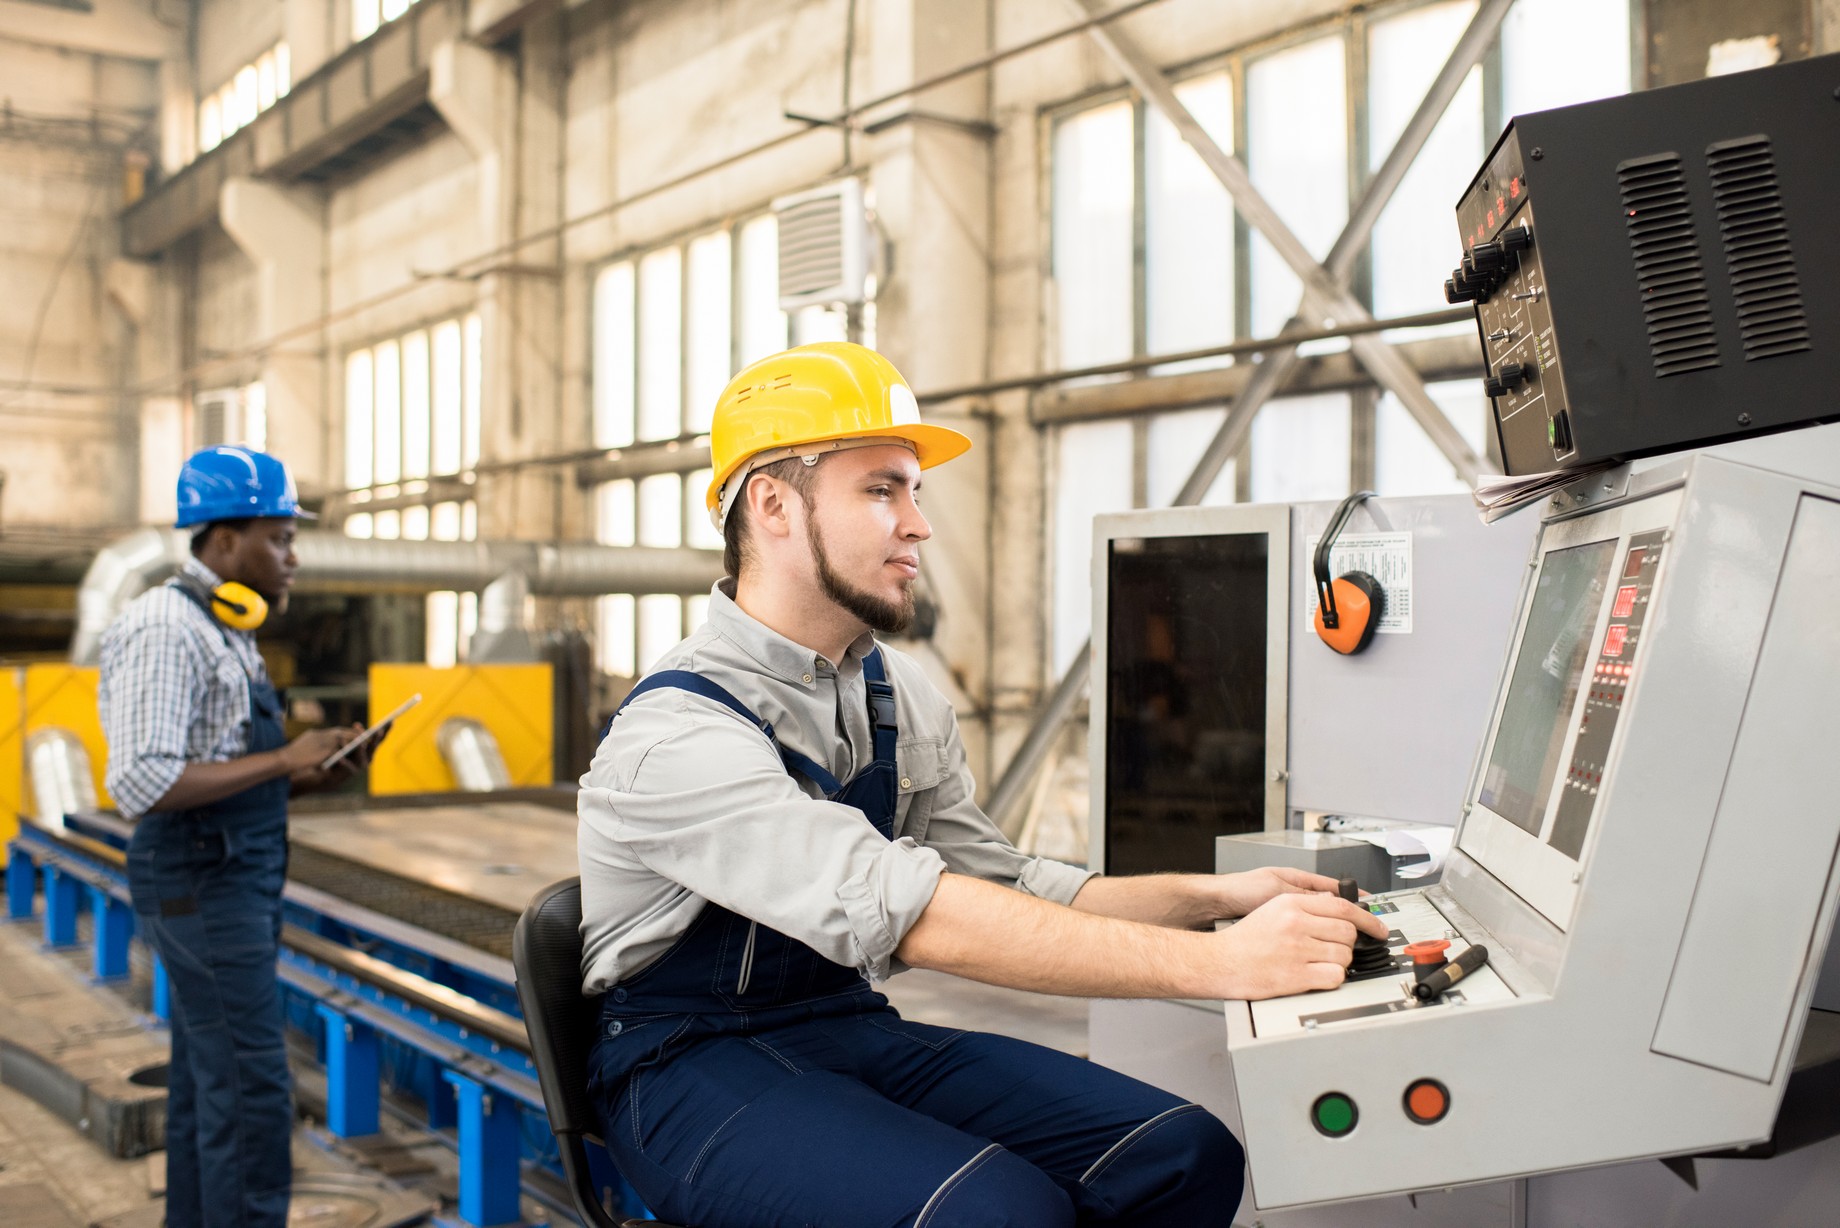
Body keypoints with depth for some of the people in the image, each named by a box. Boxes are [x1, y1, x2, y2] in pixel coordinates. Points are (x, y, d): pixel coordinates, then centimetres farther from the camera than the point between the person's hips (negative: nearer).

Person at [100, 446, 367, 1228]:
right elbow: (144, 784, -25)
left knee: (207, 1084, 14)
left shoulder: (223, 630, 14)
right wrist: (282, 760, -20)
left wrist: (307, 774, 4)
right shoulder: (166, 630, -16)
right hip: (203, 888, -10)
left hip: (232, 879, 10)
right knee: (251, 1092, -7)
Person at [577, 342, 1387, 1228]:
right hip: (697, 1069, -7)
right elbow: (919, 914, -32)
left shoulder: (902, 700, 4)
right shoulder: (680, 735, -23)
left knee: (1184, 1156, -10)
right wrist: (1219, 964, -34)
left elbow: (1000, 888, 6)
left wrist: (1210, 897, -8)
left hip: (850, 1027, 7)